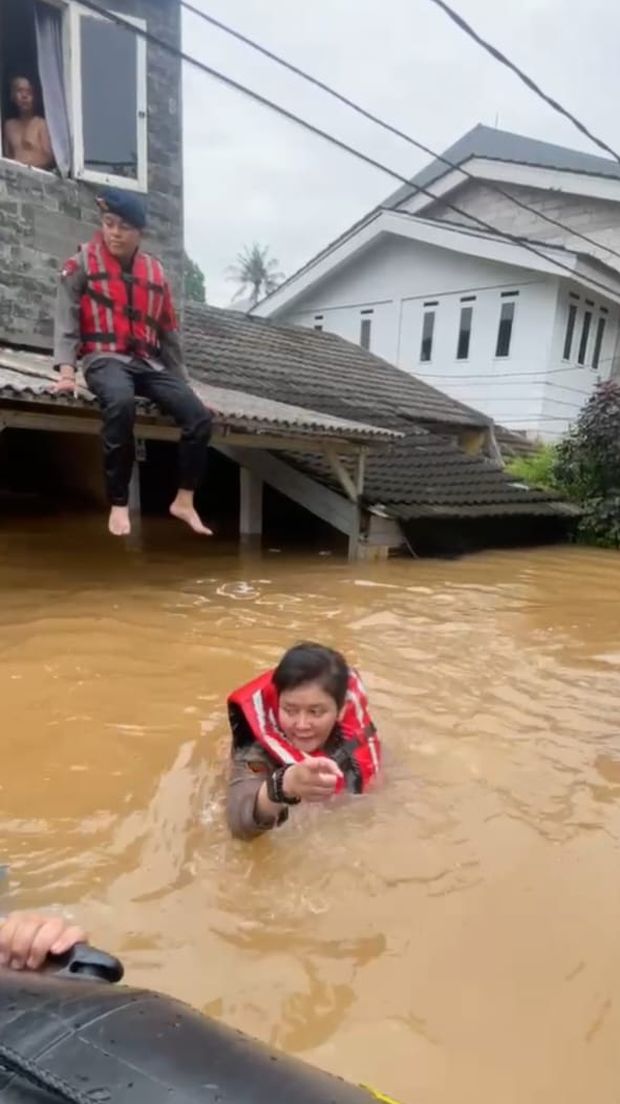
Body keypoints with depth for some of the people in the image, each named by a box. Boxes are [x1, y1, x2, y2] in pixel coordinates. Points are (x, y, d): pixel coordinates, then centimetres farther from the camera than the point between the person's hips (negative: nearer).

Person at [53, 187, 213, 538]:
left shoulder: (155, 272, 16)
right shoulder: (82, 264, 6)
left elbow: (168, 331, 19)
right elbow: (67, 319, -2)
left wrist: (182, 379, 15)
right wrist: (66, 370, -17)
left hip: (149, 362, 4)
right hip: (104, 358, -4)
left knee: (200, 417, -17)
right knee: (121, 403, -39)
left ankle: (184, 501, -3)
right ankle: (119, 505, -30)